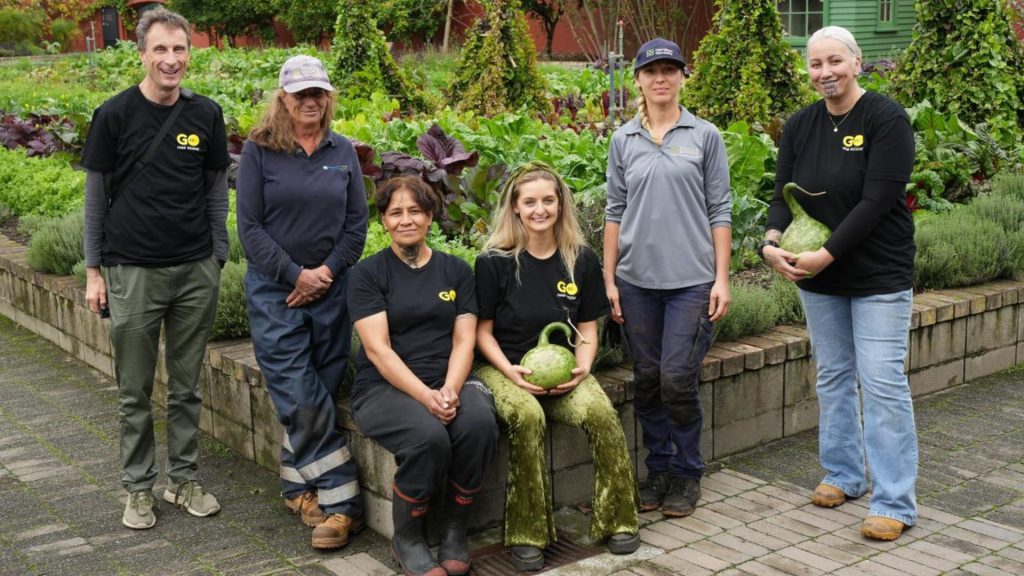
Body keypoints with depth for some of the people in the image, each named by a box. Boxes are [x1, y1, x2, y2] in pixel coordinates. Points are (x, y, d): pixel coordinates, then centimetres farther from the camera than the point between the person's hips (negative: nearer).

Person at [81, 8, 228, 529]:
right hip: (132, 271, -2)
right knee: (135, 392, 6)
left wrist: (218, 259, 7)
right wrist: (94, 269, 0)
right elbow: (96, 194, 2)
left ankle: (184, 479, 24)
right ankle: (139, 488, 19)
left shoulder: (206, 115, 3)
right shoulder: (114, 115, -3)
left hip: (196, 272, 2)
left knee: (186, 387, 11)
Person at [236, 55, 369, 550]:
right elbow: (249, 226, -5)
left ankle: (299, 487, 20)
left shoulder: (343, 152, 8)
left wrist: (326, 273, -6)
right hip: (275, 292, -3)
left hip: (332, 290, 3)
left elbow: (357, 225, 7)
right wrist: (296, 275, -11)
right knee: (303, 402, -7)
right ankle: (341, 501, 0)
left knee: (316, 398, 4)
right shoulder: (259, 151, -1)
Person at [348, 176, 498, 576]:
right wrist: (425, 396, -22)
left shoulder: (456, 271, 12)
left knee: (479, 423, -30)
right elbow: (377, 349, -8)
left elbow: (464, 341, 4)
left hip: (448, 383, 3)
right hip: (384, 388, -3)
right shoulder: (369, 273, 2)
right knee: (428, 435, -34)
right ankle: (406, 539, -7)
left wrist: (450, 389, -16)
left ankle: (455, 529, -7)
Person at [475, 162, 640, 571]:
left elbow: (587, 329, 11)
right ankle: (526, 534, -22)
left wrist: (582, 368, -8)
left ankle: (617, 521, -10)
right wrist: (512, 372, -14)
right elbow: (483, 331, 1)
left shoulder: (582, 260, 6)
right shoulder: (494, 262, -3)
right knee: (527, 417, -35)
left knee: (601, 413, -28)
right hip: (505, 368, -2)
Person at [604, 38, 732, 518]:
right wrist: (609, 279, 5)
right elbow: (615, 211, 9)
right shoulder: (623, 140, 8)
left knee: (678, 379, -6)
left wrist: (721, 279, -4)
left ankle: (687, 474, 14)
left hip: (691, 279, -2)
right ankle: (658, 469, 23)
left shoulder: (705, 136, 2)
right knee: (647, 379, 7)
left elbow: (719, 210, 2)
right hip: (637, 280, 3)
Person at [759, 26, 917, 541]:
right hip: (818, 280, 6)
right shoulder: (800, 126, 5)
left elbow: (877, 201, -19)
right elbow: (783, 194, 3)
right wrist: (773, 242, -17)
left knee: (883, 383, -5)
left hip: (879, 275, -5)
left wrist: (826, 255, -22)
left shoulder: (885, 119, -12)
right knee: (833, 377, 14)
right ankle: (843, 475, 30)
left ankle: (895, 503, 2)